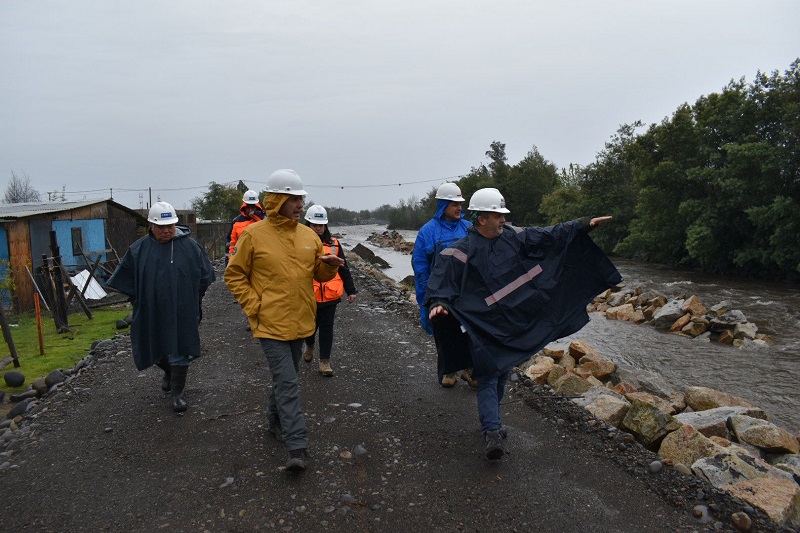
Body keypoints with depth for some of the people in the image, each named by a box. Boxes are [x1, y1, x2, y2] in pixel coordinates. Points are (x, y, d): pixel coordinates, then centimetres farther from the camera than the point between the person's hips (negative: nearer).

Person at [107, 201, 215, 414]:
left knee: (180, 352, 4)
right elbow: (125, 280, 7)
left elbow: (205, 276, 4)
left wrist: (193, 301, 6)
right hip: (152, 314, 2)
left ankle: (177, 393, 20)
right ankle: (168, 373, 48)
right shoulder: (139, 249, -3)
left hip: (183, 314, -2)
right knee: (155, 351, 17)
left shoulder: (190, 245, -6)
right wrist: (141, 303, 5)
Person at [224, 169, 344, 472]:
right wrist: (254, 306, -11)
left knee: (286, 377, 20)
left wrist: (330, 266, -10)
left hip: (300, 322, 6)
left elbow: (319, 274, 13)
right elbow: (234, 275, -3)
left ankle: (275, 422, 41)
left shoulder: (309, 236, 5)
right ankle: (297, 447, -4)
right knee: (287, 383, -8)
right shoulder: (253, 235, -9)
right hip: (271, 323, -6)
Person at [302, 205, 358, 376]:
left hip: (330, 296, 1)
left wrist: (350, 290, 8)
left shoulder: (333, 243, 4)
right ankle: (309, 346, 46)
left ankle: (324, 361, 15)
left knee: (326, 328, 5)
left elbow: (343, 269, 9)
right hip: (308, 296, -1)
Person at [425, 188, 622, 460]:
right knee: (488, 379, -5)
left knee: (502, 375, 15)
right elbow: (441, 278, -22)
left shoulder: (512, 236, 1)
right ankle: (492, 432, -6)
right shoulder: (462, 251, -16)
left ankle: (491, 424, 27)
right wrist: (438, 303, -41)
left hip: (513, 323, 6)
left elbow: (548, 235, 7)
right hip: (483, 329, -6)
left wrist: (584, 224, 6)